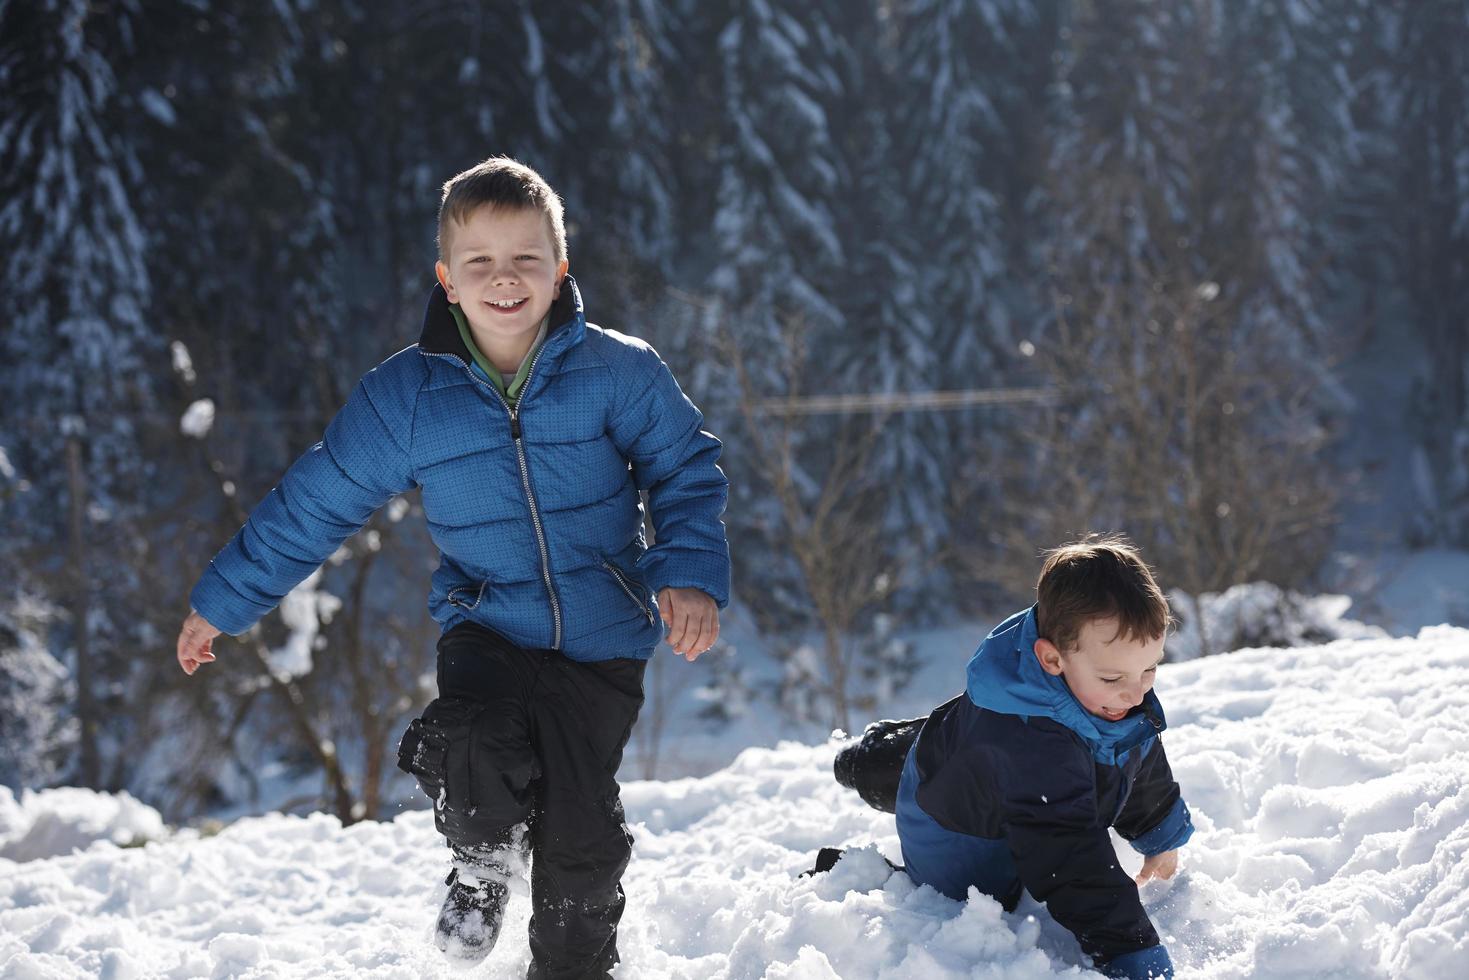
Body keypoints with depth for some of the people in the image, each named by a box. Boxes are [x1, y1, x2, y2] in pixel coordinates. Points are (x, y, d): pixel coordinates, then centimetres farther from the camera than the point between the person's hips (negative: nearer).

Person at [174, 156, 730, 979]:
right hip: (486, 626, 0)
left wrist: (693, 574, -20)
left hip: (602, 641, 0)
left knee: (581, 833, -3)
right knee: (470, 748, -30)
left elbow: (688, 471, -1)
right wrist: (222, 603, 8)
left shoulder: (619, 371, -8)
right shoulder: (405, 396, -5)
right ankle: (486, 860, 7)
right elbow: (312, 506, 3)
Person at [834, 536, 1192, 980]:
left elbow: (1140, 762, 1)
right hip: (962, 843, -8)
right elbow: (1075, 866, -52)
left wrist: (1161, 838, 15)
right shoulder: (1034, 745, -51)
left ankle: (867, 761, 61)